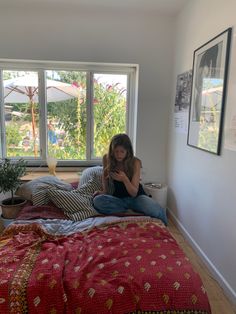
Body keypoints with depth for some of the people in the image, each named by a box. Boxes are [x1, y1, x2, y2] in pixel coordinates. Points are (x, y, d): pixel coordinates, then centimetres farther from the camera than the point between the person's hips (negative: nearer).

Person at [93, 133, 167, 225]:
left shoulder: (135, 162, -16)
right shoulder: (107, 158, -10)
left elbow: (134, 193, -17)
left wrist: (124, 179, -34)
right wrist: (104, 191, -3)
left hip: (136, 197, -2)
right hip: (117, 198, 2)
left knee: (158, 211, -31)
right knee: (97, 200, -31)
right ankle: (132, 209, -17)